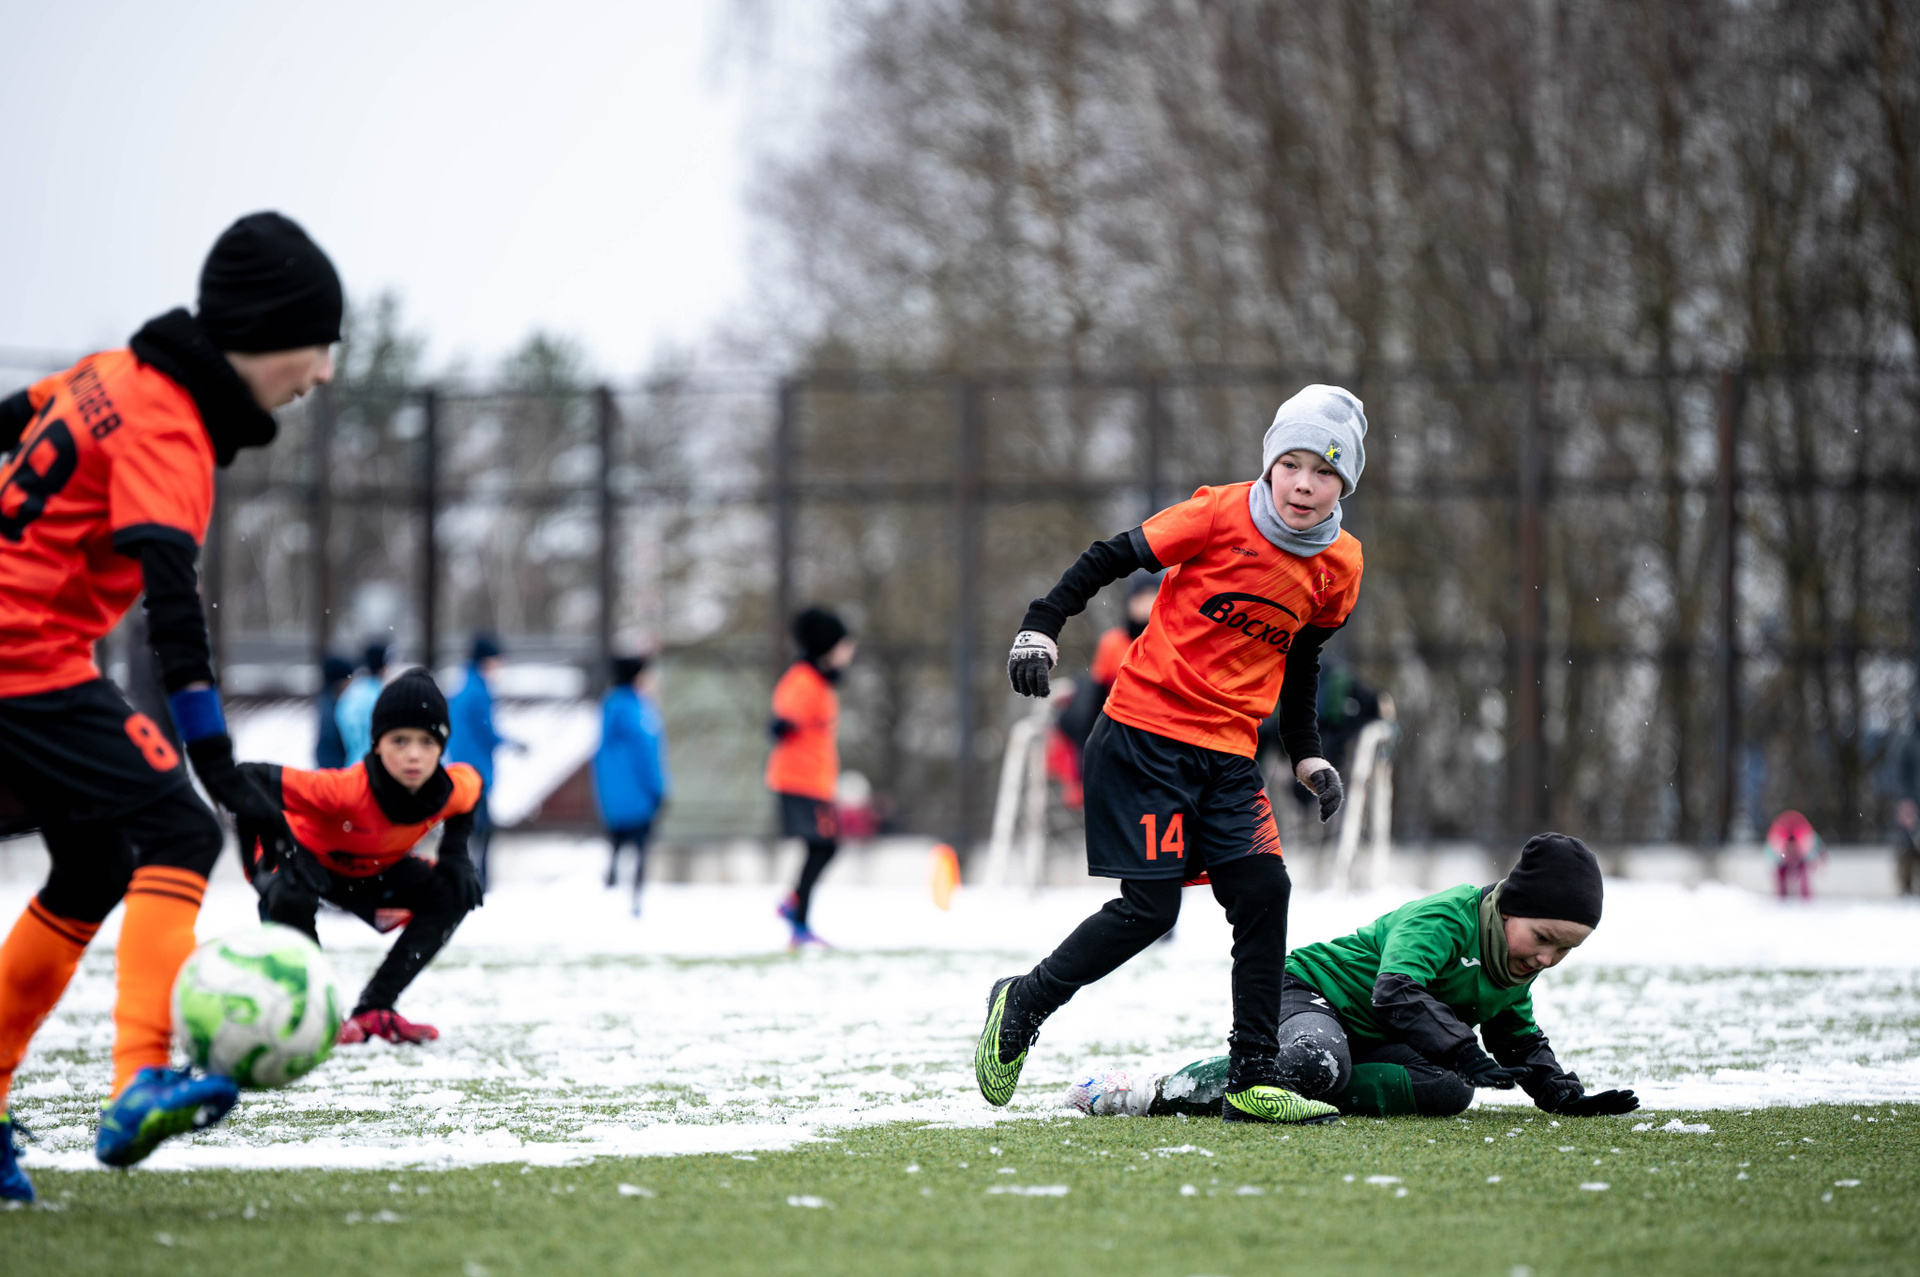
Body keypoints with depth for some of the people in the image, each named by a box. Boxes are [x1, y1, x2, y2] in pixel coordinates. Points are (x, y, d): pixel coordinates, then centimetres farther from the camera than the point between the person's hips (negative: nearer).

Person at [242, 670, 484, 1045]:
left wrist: (455, 854, -9)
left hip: (372, 872, 6)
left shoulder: (453, 790, -24)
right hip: (308, 858, -6)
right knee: (291, 898, -39)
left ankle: (374, 1011, -5)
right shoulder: (347, 790, -42)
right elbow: (248, 779, -42)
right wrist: (274, 848, -46)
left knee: (451, 895, -11)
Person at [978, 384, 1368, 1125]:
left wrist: (1307, 756, 19)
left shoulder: (1338, 567, 5)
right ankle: (1022, 1006, 13)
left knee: (1263, 890, -9)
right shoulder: (1222, 516, -12)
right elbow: (1112, 559, -5)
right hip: (1144, 735, -5)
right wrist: (1041, 627, -12)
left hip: (1227, 756, 5)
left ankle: (1252, 1082, -3)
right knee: (1149, 906, -10)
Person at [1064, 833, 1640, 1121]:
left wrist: (1565, 1095, 5)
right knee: (1316, 1064, -43)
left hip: (1374, 1041, 8)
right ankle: (1161, 1092, -29)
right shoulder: (1444, 918, -24)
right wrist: (1464, 1053, -44)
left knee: (1448, 1092, -23)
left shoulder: (1518, 967, 4)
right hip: (1308, 992, -8)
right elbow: (1396, 994, -37)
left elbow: (1519, 1039, 20)